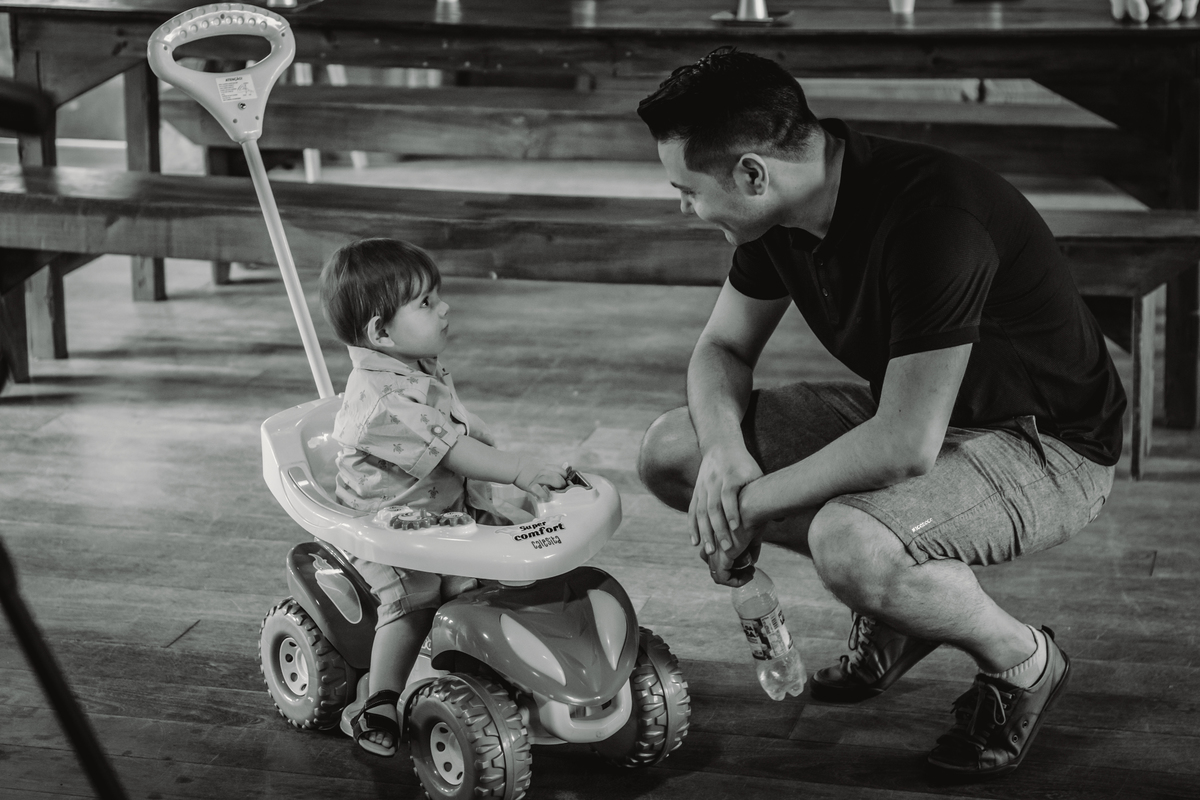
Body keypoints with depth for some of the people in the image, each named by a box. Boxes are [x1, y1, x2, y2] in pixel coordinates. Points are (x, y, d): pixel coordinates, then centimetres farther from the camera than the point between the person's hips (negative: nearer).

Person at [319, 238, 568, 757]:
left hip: (448, 511, 9)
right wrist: (517, 470, -34)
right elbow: (446, 449, -32)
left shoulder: (425, 373, 6)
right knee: (411, 598, -26)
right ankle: (380, 704, -12)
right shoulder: (380, 401, -26)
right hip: (387, 523, -9)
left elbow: (465, 431, 21)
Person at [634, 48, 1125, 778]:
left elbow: (906, 445, -34)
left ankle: (1022, 660, -6)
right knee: (671, 450, -2)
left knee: (849, 544, -37)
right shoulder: (783, 213, -7)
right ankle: (896, 599, 10)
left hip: (1047, 444, -8)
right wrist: (723, 446, -16)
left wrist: (752, 504, -22)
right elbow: (722, 347, 7)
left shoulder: (930, 219, -33)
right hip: (909, 410, 8)